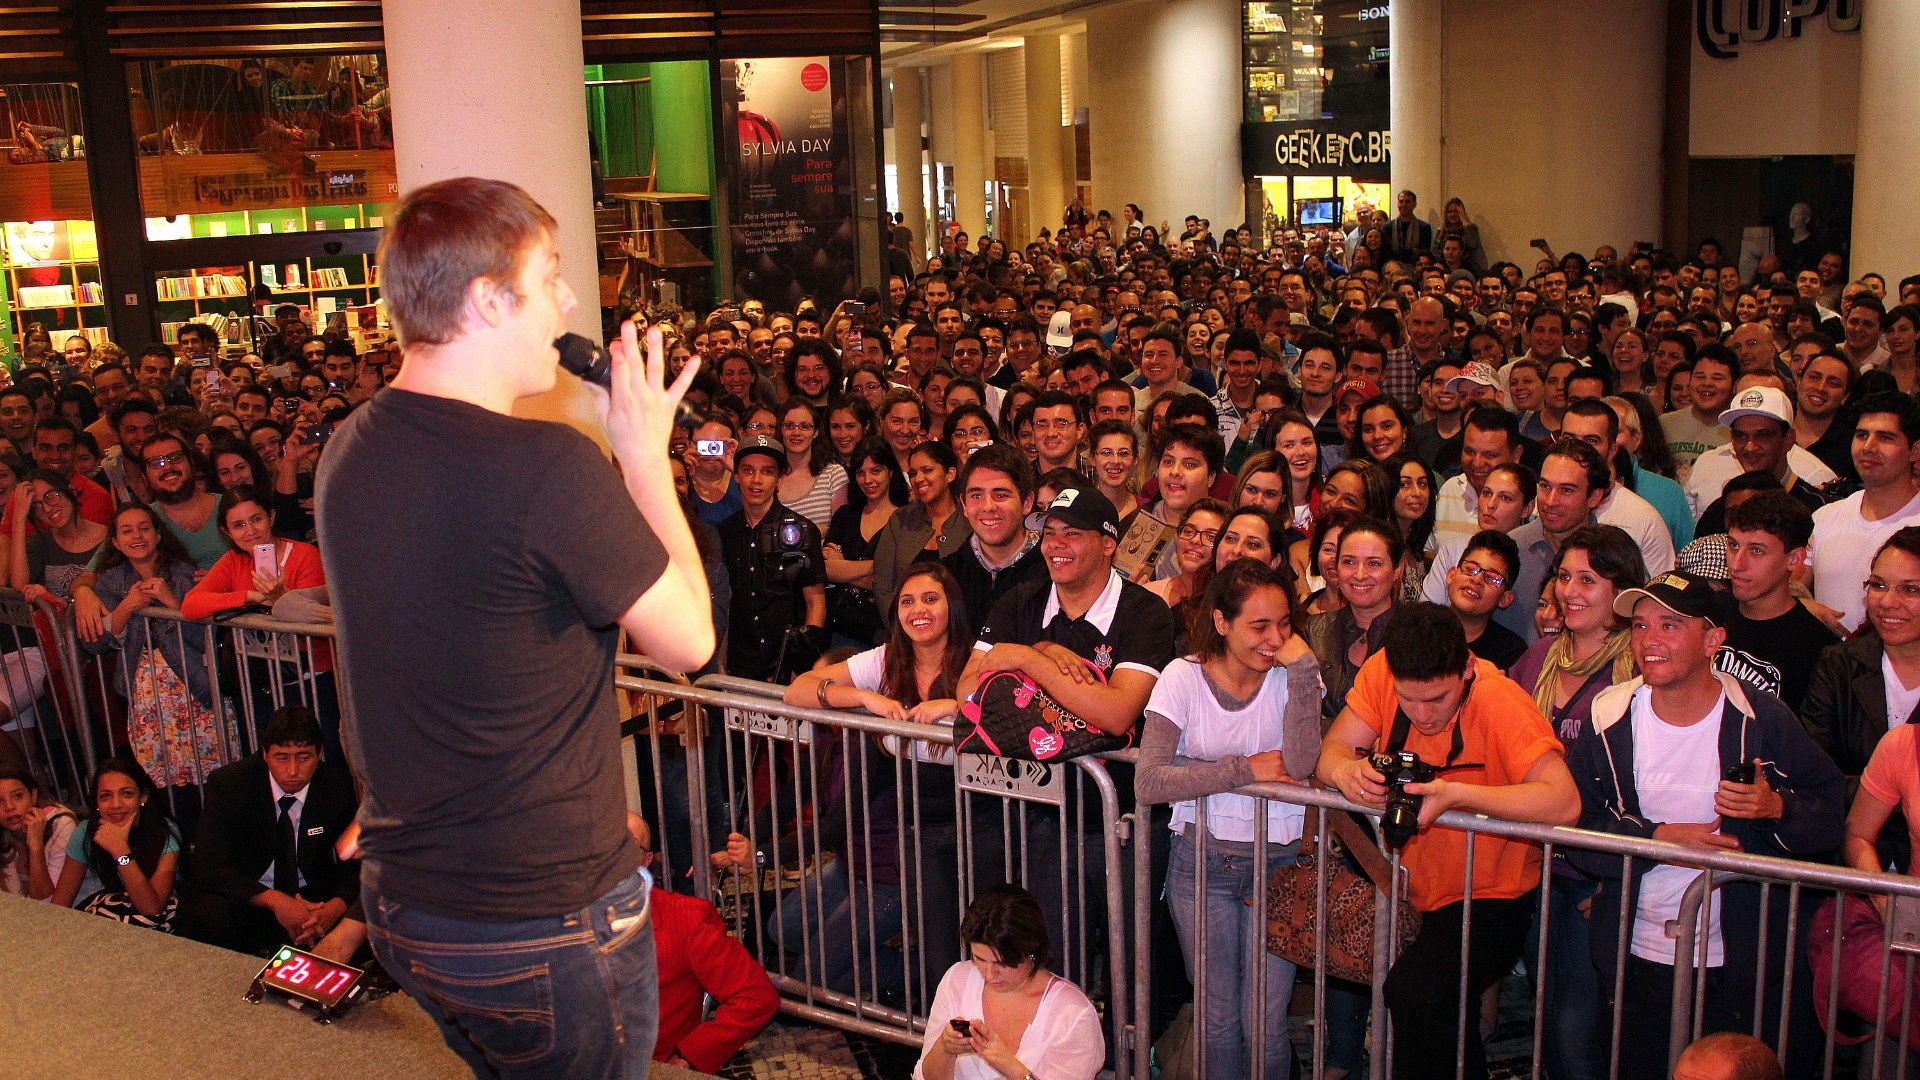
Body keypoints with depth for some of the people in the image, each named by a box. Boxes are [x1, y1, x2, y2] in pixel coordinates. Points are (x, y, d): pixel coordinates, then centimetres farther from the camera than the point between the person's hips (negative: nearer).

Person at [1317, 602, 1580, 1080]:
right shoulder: (1381, 671, -10)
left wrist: (1457, 794, -42)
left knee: (1415, 991, -26)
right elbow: (1331, 749, -9)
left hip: (1490, 897, -6)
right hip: (1413, 888, 6)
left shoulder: (1500, 700, -24)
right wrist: (1346, 771, -32)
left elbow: (1564, 803, -33)